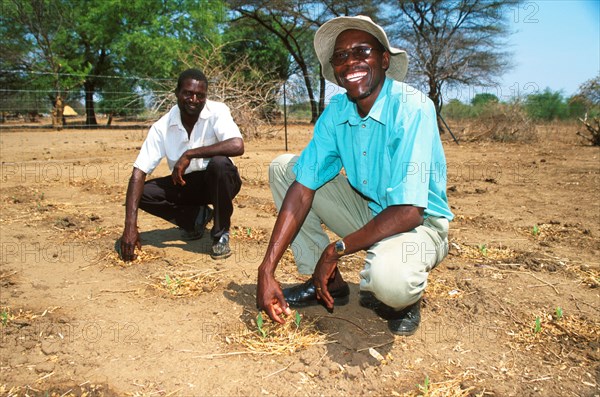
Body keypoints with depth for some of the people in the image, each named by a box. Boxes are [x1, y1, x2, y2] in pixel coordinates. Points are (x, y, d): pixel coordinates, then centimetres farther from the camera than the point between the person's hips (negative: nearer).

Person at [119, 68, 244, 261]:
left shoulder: (217, 111, -18)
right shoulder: (162, 127, -13)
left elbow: (237, 146, -36)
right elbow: (138, 173, -18)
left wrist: (189, 154, -33)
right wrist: (130, 226, -29)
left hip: (217, 182, -3)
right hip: (184, 184, 3)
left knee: (219, 163, -35)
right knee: (142, 193, -17)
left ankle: (221, 235, -15)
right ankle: (197, 217, 6)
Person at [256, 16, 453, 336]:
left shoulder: (412, 108, -24)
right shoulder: (336, 111, -6)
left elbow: (408, 212, -30)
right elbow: (303, 188, -11)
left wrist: (336, 250, -22)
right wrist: (267, 270, -19)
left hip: (420, 223, -6)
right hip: (367, 211, 6)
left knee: (389, 279, -40)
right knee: (283, 168, -2)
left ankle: (406, 297, 2)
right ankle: (328, 283, 4)